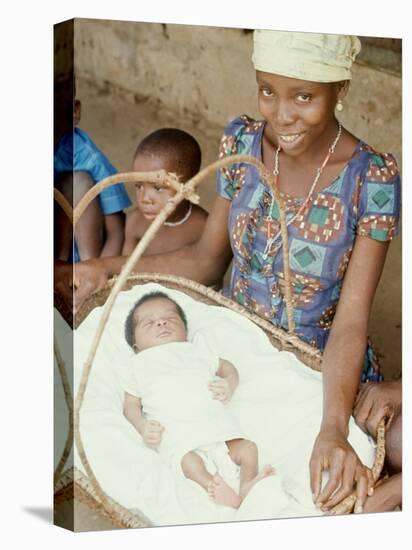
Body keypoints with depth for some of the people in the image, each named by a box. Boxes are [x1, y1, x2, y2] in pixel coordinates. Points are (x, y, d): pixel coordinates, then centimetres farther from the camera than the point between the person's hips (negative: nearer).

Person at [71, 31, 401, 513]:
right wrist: (108, 269, -12)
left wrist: (333, 429, -36)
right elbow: (206, 258, 1)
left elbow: (351, 322, -21)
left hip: (321, 369, -3)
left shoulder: (374, 179, -19)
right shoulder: (242, 142, -8)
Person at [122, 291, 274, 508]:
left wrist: (228, 385, 11)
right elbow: (131, 404, 19)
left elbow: (228, 367, 36)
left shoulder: (196, 353, 29)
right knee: (189, 460, -35)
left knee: (248, 448, -20)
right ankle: (213, 488, -51)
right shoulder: (142, 366, 24)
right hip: (176, 433, -4)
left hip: (215, 422, 4)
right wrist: (142, 426, -4)